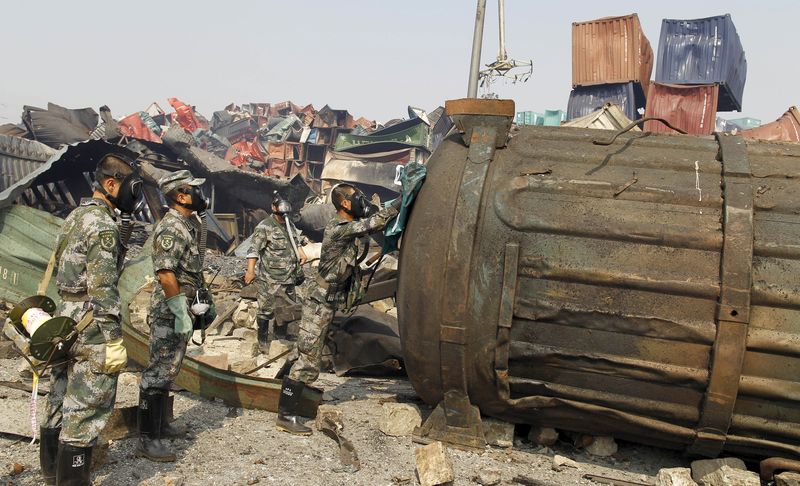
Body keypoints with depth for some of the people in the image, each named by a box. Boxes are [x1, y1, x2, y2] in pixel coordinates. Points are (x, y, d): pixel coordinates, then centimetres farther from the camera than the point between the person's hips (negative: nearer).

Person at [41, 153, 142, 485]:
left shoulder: (75, 216, 15)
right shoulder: (102, 224, -15)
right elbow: (102, 288, -22)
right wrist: (114, 339, -21)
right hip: (90, 330, -10)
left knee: (59, 407, 16)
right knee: (85, 412, -3)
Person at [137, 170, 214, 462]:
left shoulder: (190, 224, 13)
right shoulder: (171, 228, -18)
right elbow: (165, 273, -26)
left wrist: (204, 300, 23)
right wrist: (181, 313, -27)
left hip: (182, 310, 10)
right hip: (169, 312, -10)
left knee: (169, 371, 18)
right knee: (159, 373, -7)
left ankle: (160, 424, 29)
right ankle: (148, 440, -3)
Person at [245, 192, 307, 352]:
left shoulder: (290, 225, 11)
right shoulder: (264, 227, -13)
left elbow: (297, 242, 27)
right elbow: (254, 250, -19)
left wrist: (301, 253, 8)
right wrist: (250, 270, -29)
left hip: (289, 278, 8)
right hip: (270, 280, -7)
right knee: (266, 311, 0)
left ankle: (280, 337, 35)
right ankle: (263, 342, 14)